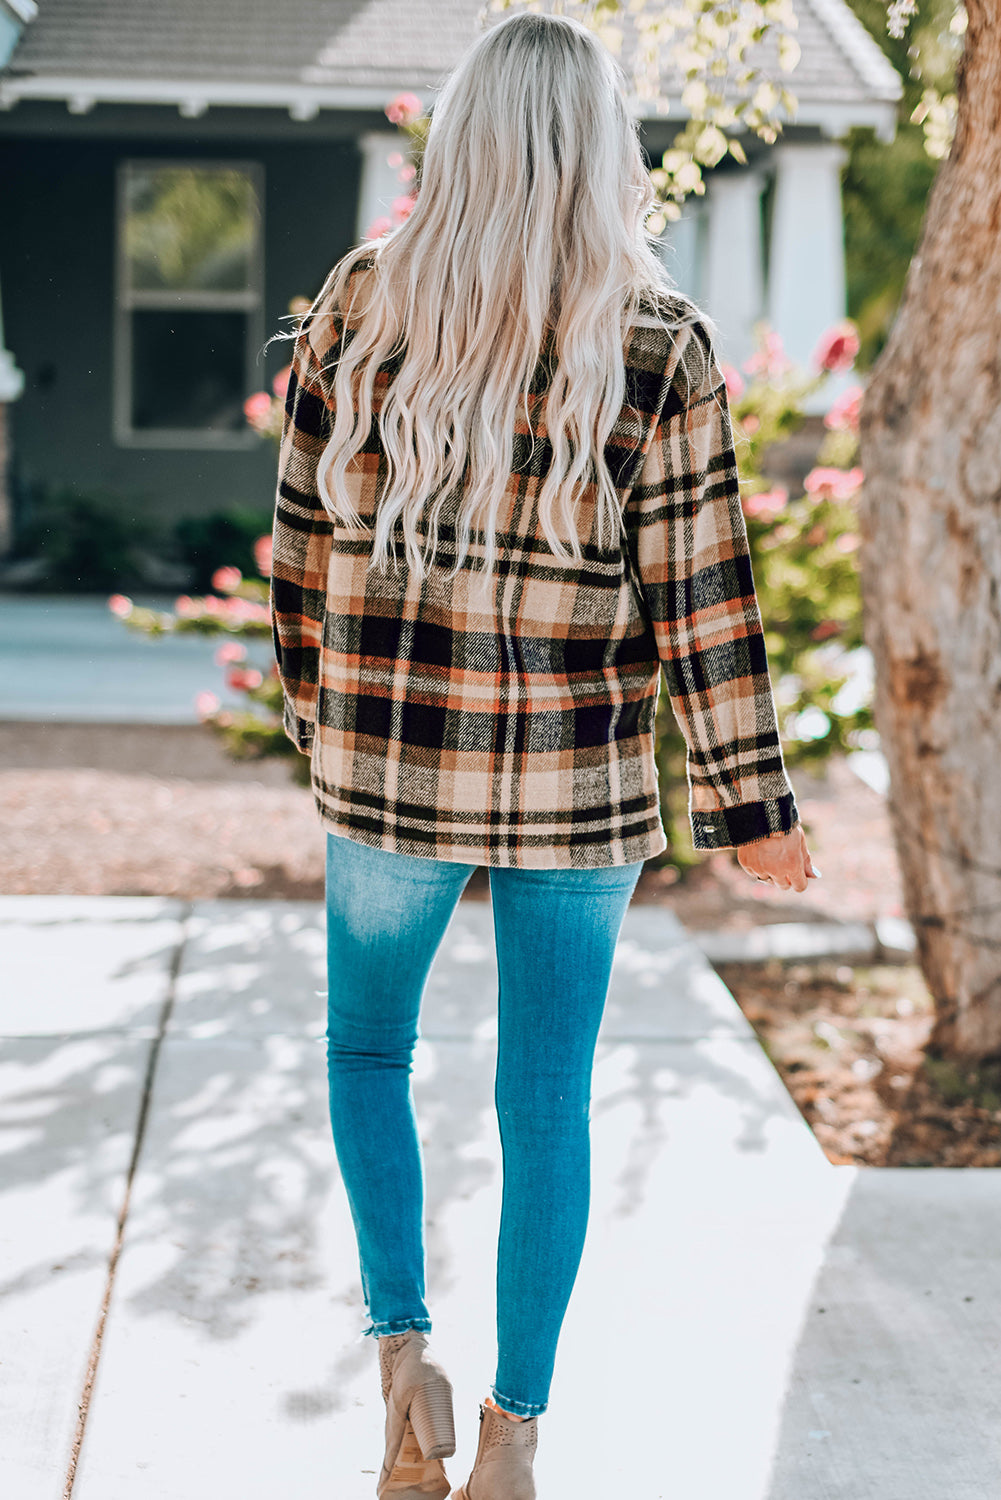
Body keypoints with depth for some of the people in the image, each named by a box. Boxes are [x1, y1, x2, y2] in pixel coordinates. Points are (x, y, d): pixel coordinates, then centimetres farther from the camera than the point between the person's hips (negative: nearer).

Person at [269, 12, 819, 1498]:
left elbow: (305, 534, 3)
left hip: (388, 760, 1)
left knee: (367, 1047, 23)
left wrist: (316, 706, 18)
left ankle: (404, 1350, 10)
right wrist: (749, 803, 1)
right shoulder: (660, 342, -8)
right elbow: (698, 593, -7)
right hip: (578, 777, 0)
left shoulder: (361, 302, -4)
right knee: (548, 1101, 12)